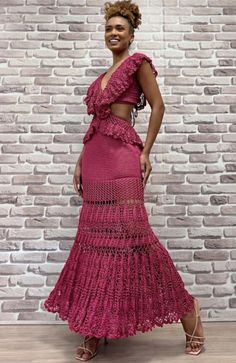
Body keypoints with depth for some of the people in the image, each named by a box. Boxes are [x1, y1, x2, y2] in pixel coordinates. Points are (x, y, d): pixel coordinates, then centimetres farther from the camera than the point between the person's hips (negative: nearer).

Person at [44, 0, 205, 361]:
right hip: (96, 156, 7)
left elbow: (158, 106, -2)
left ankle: (186, 308, 6)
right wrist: (82, 160, 16)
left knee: (129, 231, -11)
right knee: (96, 235, 4)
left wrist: (145, 152, -9)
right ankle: (95, 326, 13)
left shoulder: (138, 62, 5)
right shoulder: (104, 76, 25)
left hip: (121, 154, -7)